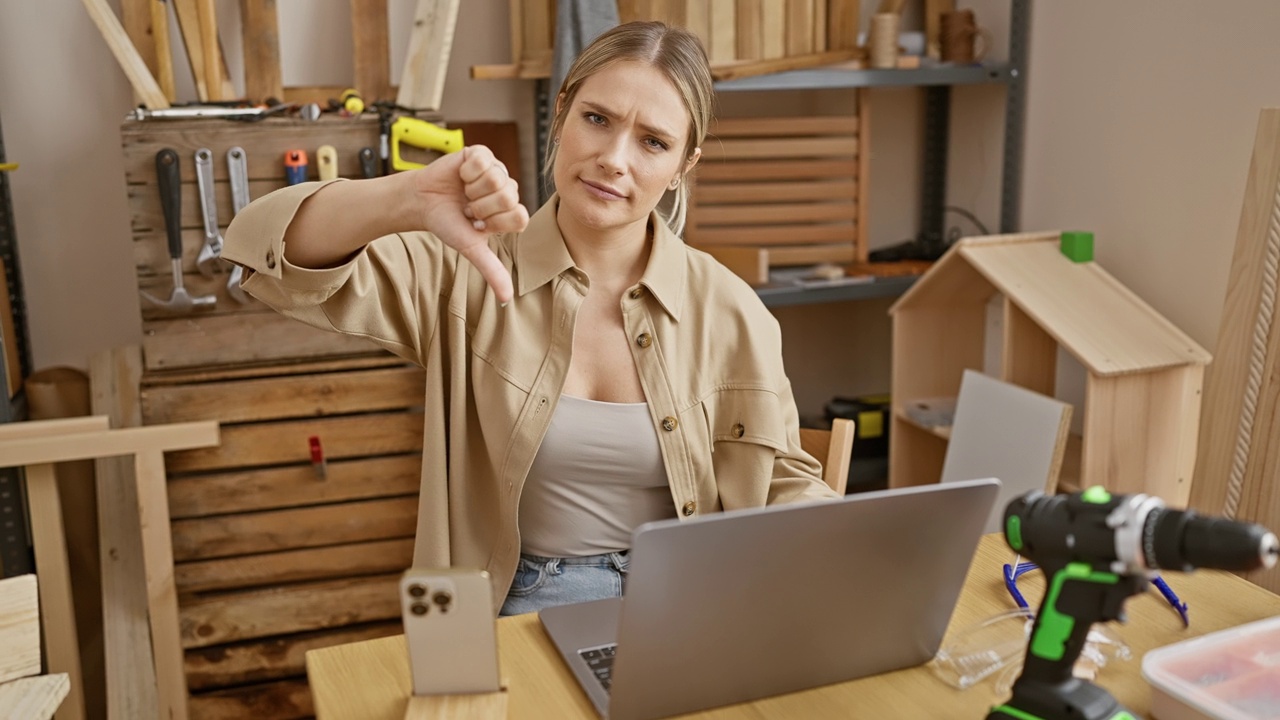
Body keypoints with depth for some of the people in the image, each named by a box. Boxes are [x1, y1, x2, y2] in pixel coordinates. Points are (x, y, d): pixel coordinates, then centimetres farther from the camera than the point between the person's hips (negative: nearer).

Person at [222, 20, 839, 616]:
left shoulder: (729, 310, -2)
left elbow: (786, 481, 7)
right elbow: (278, 261, -16)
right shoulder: (472, 273, -6)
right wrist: (407, 201, -35)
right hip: (509, 612, -1)